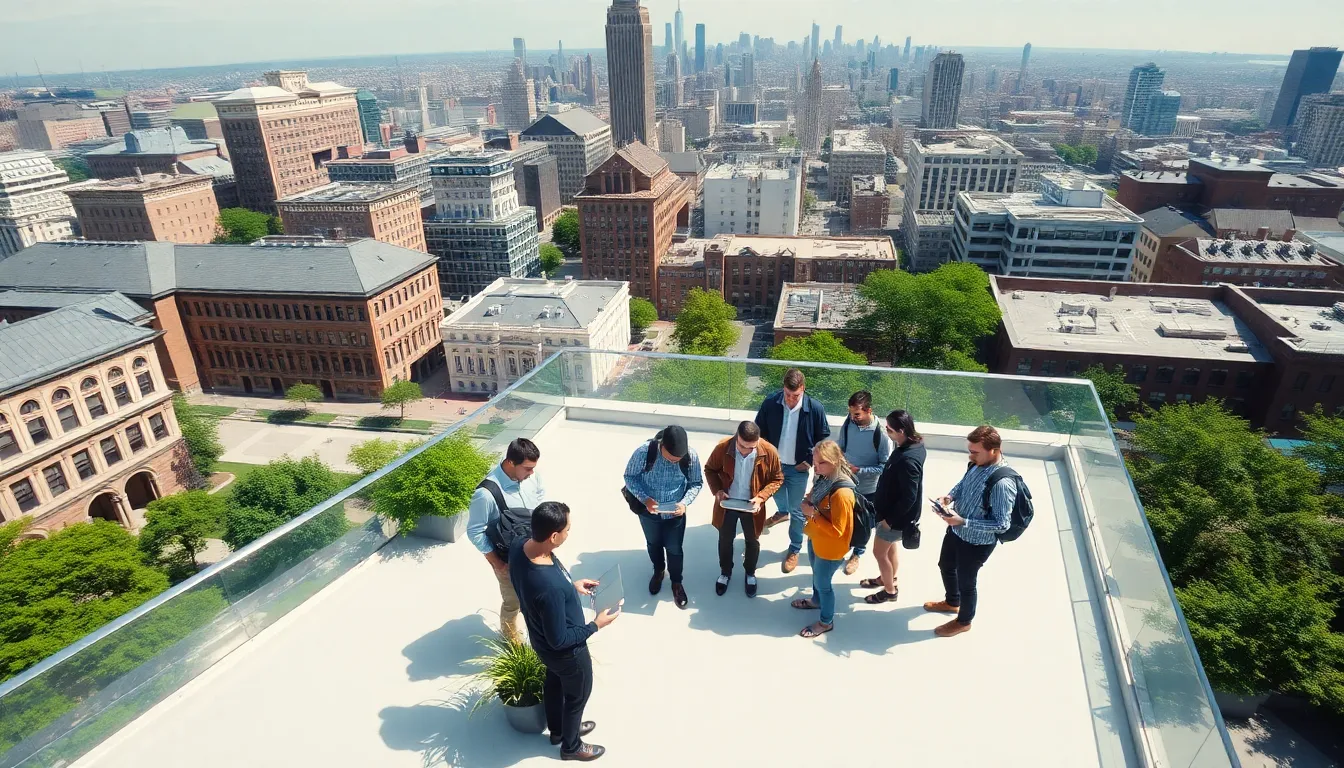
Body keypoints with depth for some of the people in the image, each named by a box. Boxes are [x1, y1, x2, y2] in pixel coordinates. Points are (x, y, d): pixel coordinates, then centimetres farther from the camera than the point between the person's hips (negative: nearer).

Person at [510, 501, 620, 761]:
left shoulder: (519, 546, -20)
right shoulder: (550, 586, -45)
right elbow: (559, 640, -30)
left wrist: (571, 585, 2)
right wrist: (596, 625, -18)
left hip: (540, 640, 7)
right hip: (565, 652, -7)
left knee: (554, 683, 33)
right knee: (577, 695, 23)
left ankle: (558, 730, 60)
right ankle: (571, 746, 50)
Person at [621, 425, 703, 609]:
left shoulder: (691, 456, -25)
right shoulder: (644, 451, -30)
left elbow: (696, 483, -9)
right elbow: (630, 477, -15)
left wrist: (685, 502, -25)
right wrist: (644, 499, -28)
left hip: (675, 513, 0)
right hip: (649, 511, 0)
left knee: (674, 549, 18)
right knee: (654, 544, 26)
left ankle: (676, 582, 46)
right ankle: (658, 571, 56)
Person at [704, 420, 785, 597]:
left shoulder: (769, 452, -25)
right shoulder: (723, 447, -24)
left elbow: (777, 479, -8)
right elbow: (710, 469, -5)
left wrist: (761, 497, -22)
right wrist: (717, 490, -21)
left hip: (751, 506, 0)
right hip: (727, 504, 0)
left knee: (752, 541, 21)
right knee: (725, 539, 20)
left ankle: (750, 573, 48)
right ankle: (725, 572, 47)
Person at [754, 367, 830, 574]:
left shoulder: (815, 408, -20)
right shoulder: (770, 403, -17)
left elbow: (823, 439, -5)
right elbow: (759, 431, -2)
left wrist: (810, 461, -9)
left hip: (798, 468, -3)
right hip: (774, 463, 3)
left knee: (796, 511, 8)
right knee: (777, 493, 30)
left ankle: (794, 550, 27)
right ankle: (782, 512, 64)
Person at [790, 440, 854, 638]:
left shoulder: (842, 493, -34)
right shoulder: (825, 479, -9)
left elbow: (836, 530, -29)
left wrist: (813, 514, -28)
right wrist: (808, 502, -11)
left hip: (829, 548, -8)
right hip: (815, 539, 8)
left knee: (823, 583, 13)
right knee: (816, 575, 30)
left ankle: (826, 622, 37)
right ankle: (816, 601, 57)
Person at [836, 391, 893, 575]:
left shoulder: (882, 433, -26)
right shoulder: (848, 423, -14)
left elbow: (885, 466, -20)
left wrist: (858, 470, -27)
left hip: (868, 489, -3)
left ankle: (856, 554, 43)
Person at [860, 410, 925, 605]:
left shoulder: (908, 460, -35)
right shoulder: (913, 445, -5)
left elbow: (909, 497, -30)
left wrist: (890, 519, -18)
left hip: (897, 516, -9)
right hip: (893, 511, 9)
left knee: (879, 552, 11)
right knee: (889, 547, 27)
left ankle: (890, 590, 30)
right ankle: (887, 578, 48)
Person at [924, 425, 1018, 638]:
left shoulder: (1002, 483, -35)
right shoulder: (978, 463, -10)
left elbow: (1002, 524, -30)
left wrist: (963, 522, -32)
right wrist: (950, 496, -10)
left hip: (977, 543, -8)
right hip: (956, 530, 8)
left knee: (966, 582, 16)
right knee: (945, 565, 29)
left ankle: (963, 622, 44)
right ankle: (951, 602, 57)